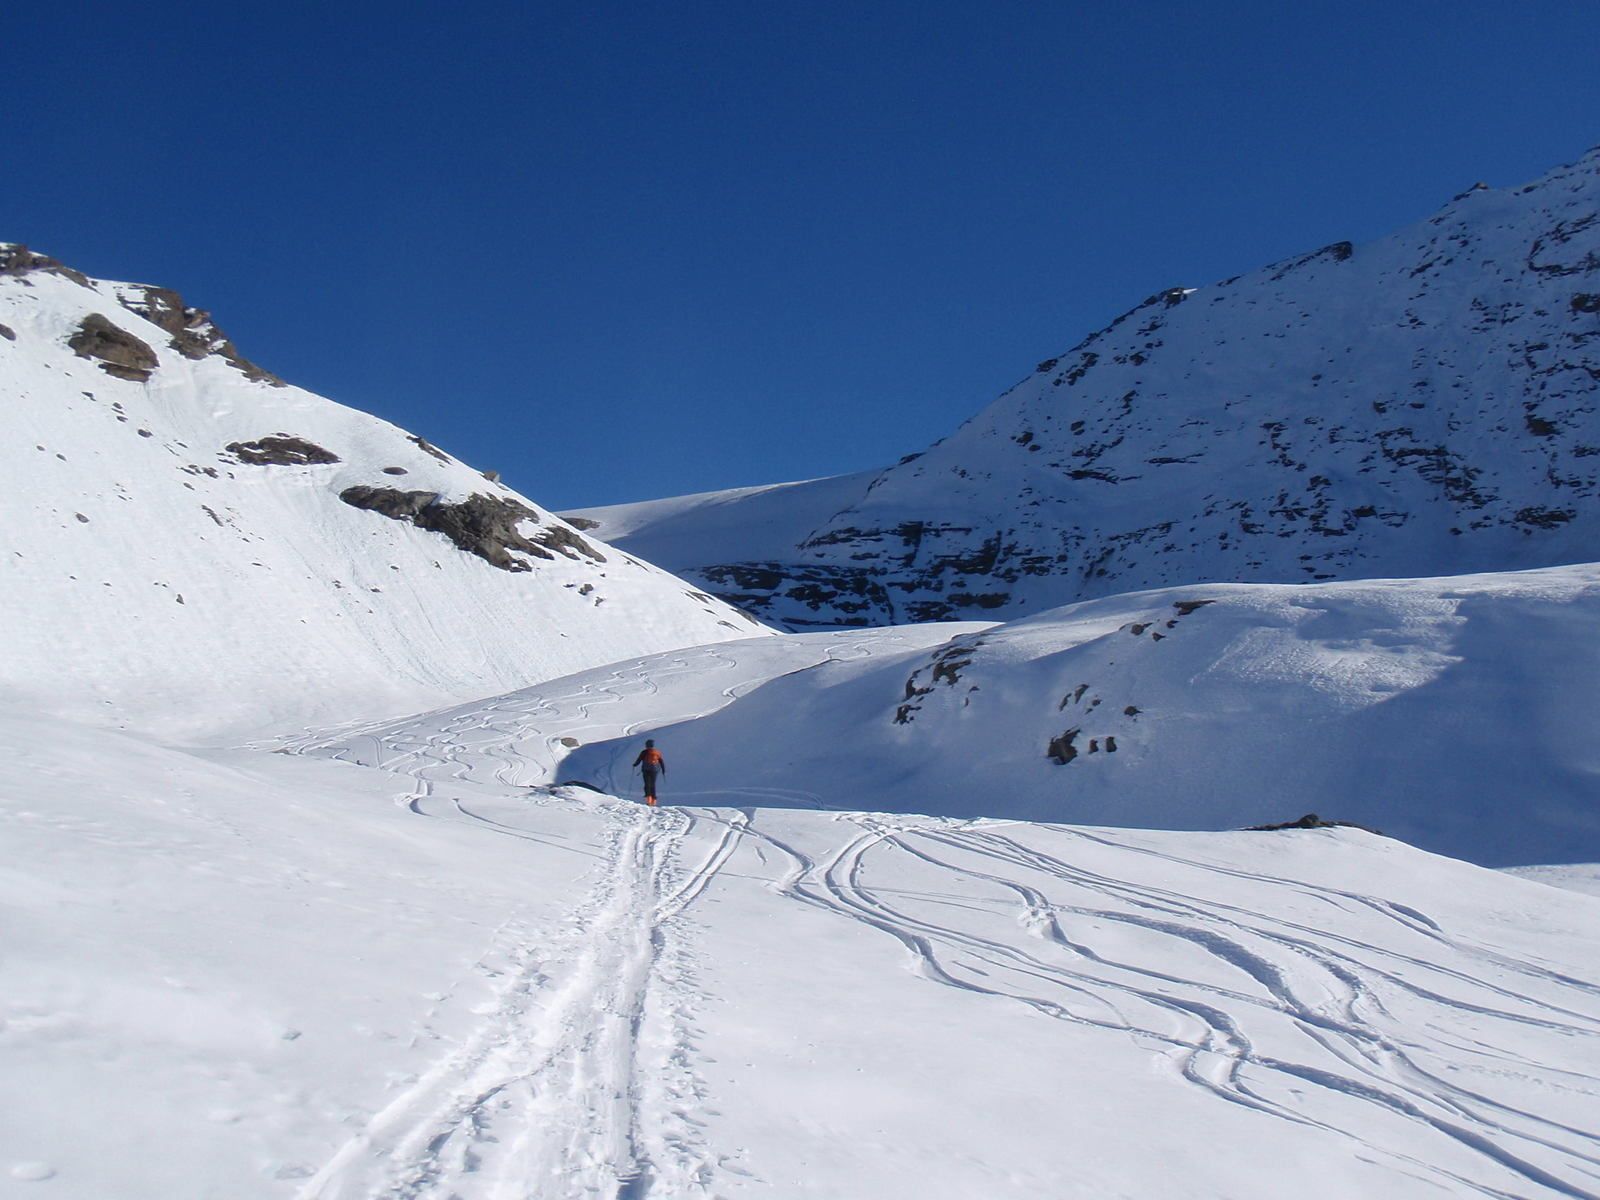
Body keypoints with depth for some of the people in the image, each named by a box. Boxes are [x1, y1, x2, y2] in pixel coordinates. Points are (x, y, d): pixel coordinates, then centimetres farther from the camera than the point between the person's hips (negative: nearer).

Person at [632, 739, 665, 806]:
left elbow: (639, 759, 1)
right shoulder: (657, 752, 9)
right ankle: (653, 801, 7)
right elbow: (662, 761, 12)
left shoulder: (644, 752, -1)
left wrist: (635, 764, 20)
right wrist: (663, 770, 22)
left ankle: (648, 798, -22)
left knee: (647, 784, -4)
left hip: (646, 770, -3)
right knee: (653, 785, 10)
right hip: (655, 770, 3)